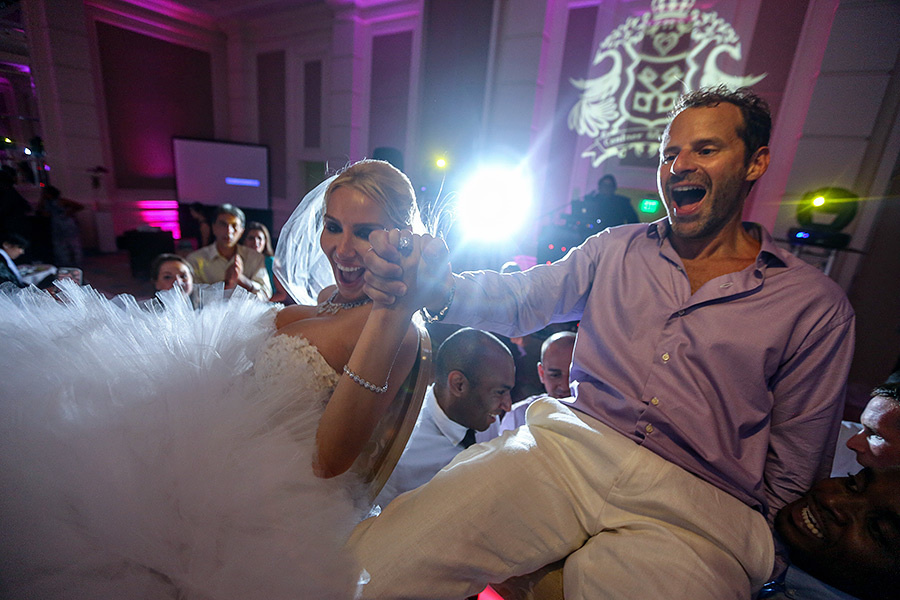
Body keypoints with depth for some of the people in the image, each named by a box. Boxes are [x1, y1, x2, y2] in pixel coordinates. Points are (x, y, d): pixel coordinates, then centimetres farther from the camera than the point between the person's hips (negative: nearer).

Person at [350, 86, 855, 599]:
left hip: (698, 507, 1)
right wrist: (440, 287, -16)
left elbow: (792, 474, 10)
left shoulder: (817, 306, 6)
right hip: (568, 445, 1)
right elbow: (522, 298, 1)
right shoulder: (615, 249, 11)